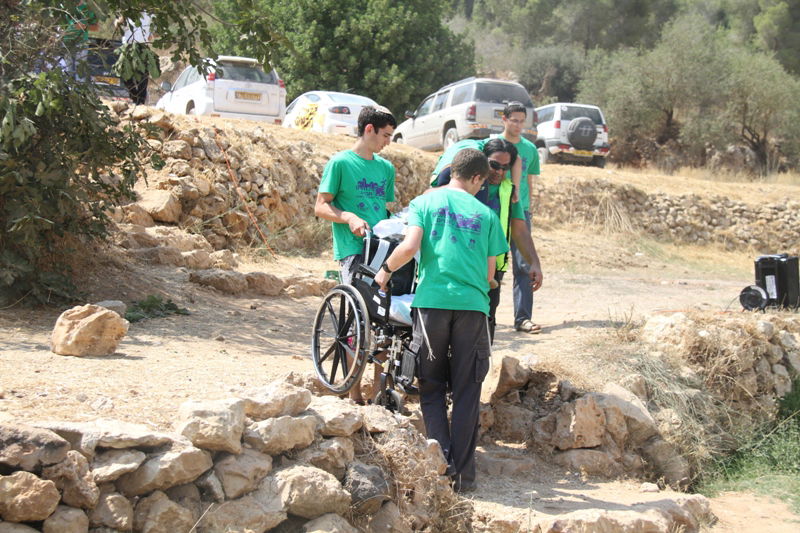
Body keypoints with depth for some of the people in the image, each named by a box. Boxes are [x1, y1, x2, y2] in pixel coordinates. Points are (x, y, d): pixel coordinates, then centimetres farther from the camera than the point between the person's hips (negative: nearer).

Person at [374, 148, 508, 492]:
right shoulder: (485, 213, 12)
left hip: (432, 300, -1)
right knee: (466, 393, 7)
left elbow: (409, 247, -7)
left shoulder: (424, 202, 8)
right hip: (473, 305, 1)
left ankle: (442, 461, -4)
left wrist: (386, 270, 10)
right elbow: (490, 273, 11)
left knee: (432, 388, 10)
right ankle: (464, 474, 7)